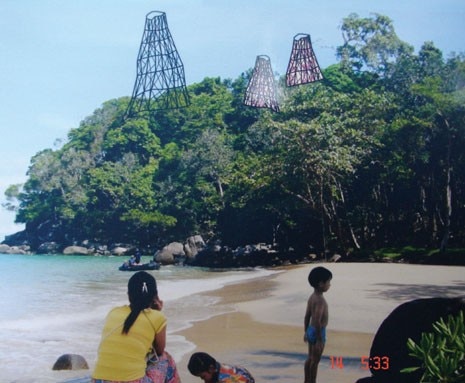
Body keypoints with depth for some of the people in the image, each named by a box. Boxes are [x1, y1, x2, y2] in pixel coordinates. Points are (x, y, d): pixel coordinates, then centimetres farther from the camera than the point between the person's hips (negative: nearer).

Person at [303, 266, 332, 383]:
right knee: (315, 361, 4)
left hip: (311, 330, 9)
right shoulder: (320, 300, -24)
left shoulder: (312, 297, 4)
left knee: (310, 358, 19)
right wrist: (319, 340, -23)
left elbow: (307, 316, 11)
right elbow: (317, 321, -28)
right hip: (318, 332, -9)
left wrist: (306, 332, 20)